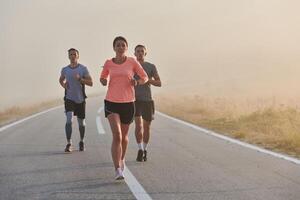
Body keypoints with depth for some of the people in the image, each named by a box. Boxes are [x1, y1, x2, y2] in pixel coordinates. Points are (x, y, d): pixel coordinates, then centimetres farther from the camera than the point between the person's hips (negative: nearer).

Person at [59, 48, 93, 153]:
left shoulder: (83, 69, -3)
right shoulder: (65, 69, 4)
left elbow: (90, 83, -8)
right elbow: (61, 79, 24)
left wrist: (80, 79, -22)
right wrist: (63, 84, 2)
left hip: (80, 99, 0)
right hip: (69, 98, 0)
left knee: (81, 122, 10)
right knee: (69, 119, -17)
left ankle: (81, 142, 32)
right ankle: (68, 144, -14)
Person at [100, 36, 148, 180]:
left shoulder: (132, 62, 0)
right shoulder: (108, 63, 3)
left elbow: (145, 77, 8)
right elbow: (102, 78, 20)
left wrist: (137, 82, -13)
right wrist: (104, 81, -4)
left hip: (128, 103, 1)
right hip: (111, 102, -1)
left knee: (124, 136, 15)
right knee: (117, 135, -16)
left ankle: (122, 159, 45)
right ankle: (118, 171, -17)